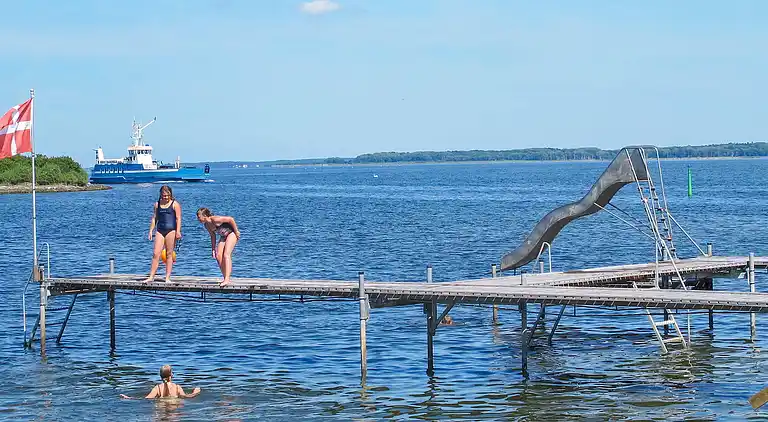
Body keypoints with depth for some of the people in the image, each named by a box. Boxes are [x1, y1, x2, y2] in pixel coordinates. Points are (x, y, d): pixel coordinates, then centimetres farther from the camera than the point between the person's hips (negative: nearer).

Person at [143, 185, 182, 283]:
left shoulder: (175, 204, 1)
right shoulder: (157, 204, 14)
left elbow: (178, 218, -4)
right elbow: (154, 218, 18)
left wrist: (178, 231, -13)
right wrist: (151, 230, 10)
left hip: (171, 230, -4)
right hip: (160, 230, 4)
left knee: (169, 254, 0)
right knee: (156, 254, -3)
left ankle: (167, 277, 3)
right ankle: (151, 277, -1)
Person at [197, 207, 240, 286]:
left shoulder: (215, 219, -28)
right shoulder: (206, 225, -2)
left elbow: (231, 219, -25)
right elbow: (213, 236, 12)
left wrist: (236, 231, -19)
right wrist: (213, 248, 9)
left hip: (231, 233, -9)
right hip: (223, 236, 9)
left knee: (226, 255, -20)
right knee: (218, 256, -3)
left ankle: (227, 279, -27)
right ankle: (225, 278, 6)